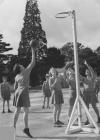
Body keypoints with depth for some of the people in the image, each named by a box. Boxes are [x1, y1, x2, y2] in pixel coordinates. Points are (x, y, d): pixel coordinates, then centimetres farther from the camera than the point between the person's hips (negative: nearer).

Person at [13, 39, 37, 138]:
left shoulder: (16, 77, 10)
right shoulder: (26, 71, -7)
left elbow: (15, 87, 15)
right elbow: (33, 62, -7)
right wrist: (33, 50, -3)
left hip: (17, 92, 7)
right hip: (24, 93, -7)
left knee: (17, 110, 12)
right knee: (26, 111, -8)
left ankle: (14, 126, 14)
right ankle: (26, 128, -15)